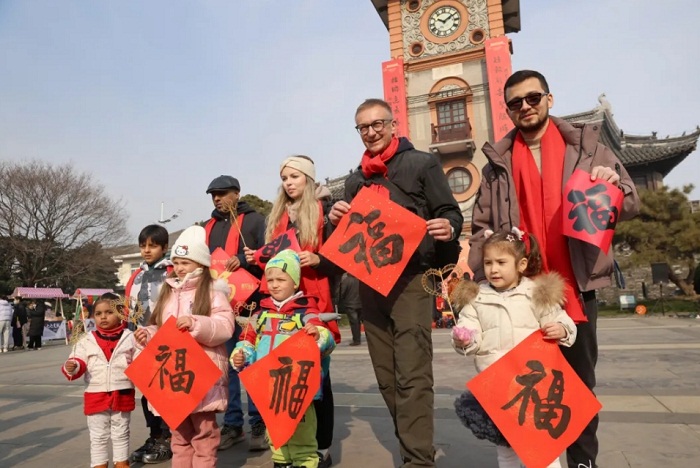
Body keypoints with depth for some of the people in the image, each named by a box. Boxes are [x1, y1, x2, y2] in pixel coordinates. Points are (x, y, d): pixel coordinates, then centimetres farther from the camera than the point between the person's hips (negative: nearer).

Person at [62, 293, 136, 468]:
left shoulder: (129, 337, -2)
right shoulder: (87, 340, 0)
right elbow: (79, 362, -2)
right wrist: (72, 367, -23)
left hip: (123, 395, -1)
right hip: (96, 396, 1)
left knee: (121, 434, 16)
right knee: (98, 437, 13)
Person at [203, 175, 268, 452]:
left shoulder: (255, 220, 3)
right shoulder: (209, 227, 20)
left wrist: (245, 258, -21)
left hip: (249, 302, -5)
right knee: (225, 365, 9)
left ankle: (258, 424, 11)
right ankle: (232, 424, 20)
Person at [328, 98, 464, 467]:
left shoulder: (422, 164, 4)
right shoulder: (356, 180, 19)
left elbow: (451, 214, 0)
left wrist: (448, 228, -23)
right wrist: (336, 220, -2)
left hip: (411, 279, -5)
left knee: (412, 376, -11)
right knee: (387, 377, 10)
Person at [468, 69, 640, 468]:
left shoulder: (586, 145, 5)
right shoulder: (498, 162, 7)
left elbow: (631, 205, 6)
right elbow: (482, 227, 8)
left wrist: (614, 186, -16)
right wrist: (477, 281, -4)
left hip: (576, 284, 0)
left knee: (580, 379, 10)